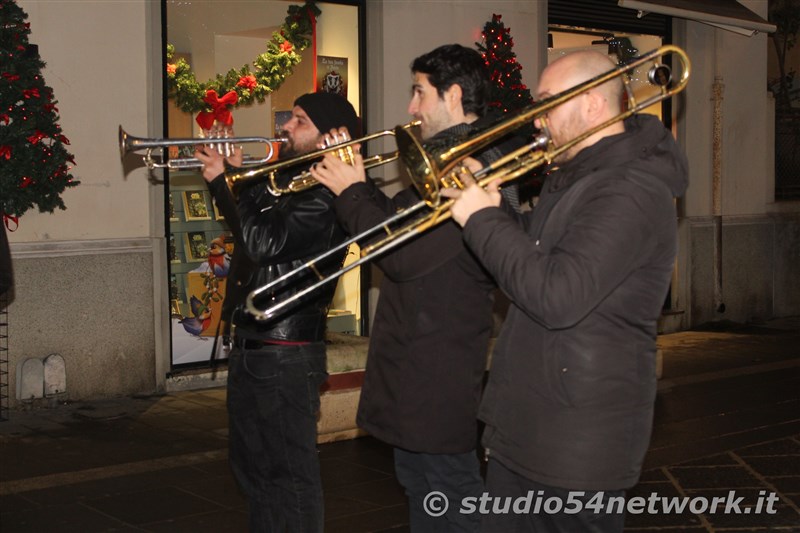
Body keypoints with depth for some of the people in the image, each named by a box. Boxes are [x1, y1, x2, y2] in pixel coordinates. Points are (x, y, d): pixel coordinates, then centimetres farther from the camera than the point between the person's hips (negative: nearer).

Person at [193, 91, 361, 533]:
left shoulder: (325, 194, -17)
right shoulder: (288, 179, 12)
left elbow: (263, 241, -27)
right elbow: (245, 225, 27)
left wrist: (229, 180, -16)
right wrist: (223, 176, 12)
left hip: (286, 354, -10)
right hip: (250, 343, 10)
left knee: (291, 472, -1)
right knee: (253, 465, 22)